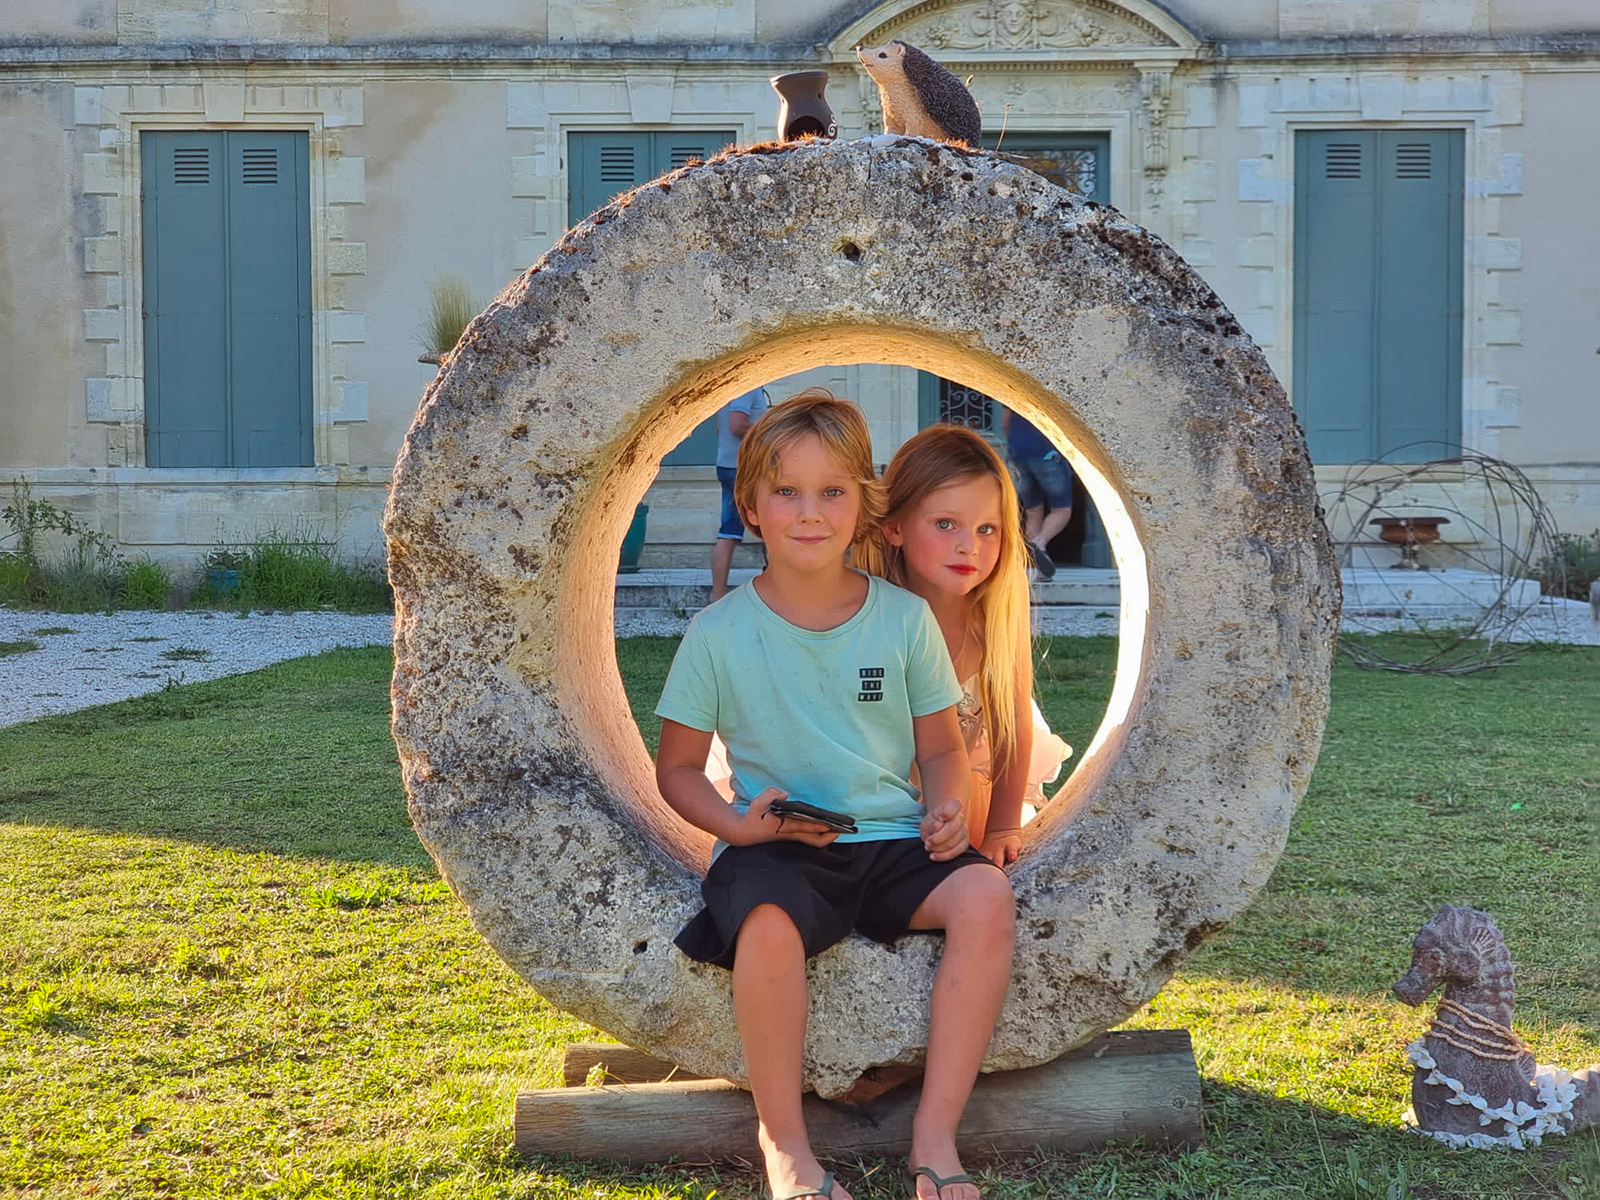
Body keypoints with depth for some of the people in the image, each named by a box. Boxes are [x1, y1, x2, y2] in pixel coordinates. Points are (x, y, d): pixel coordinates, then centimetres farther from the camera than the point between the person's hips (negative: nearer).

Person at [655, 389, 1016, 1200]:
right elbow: (677, 768, 8)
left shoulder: (905, 618, 6)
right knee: (768, 922, -37)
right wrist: (735, 824, -12)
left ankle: (936, 1134, -19)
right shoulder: (719, 632, 1)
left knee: (986, 895, -29)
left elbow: (942, 745, 14)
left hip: (893, 840, 2)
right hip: (778, 850, -2)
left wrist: (948, 810, -8)